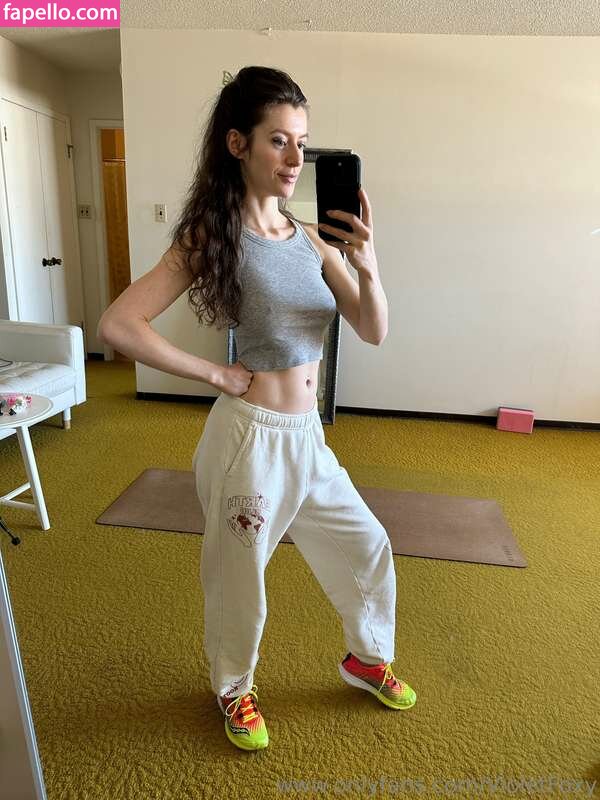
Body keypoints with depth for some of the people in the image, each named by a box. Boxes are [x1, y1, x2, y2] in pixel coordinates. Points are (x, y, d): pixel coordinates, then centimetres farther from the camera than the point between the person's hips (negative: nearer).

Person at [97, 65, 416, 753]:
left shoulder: (311, 238, 3)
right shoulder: (211, 236, -12)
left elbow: (373, 332, 0)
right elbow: (118, 325, -18)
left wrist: (367, 268, -19)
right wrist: (217, 375, -14)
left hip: (307, 436, 6)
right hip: (252, 436, -6)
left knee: (368, 546, 19)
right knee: (239, 576, 15)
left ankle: (366, 657, 48)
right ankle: (234, 689, 46)